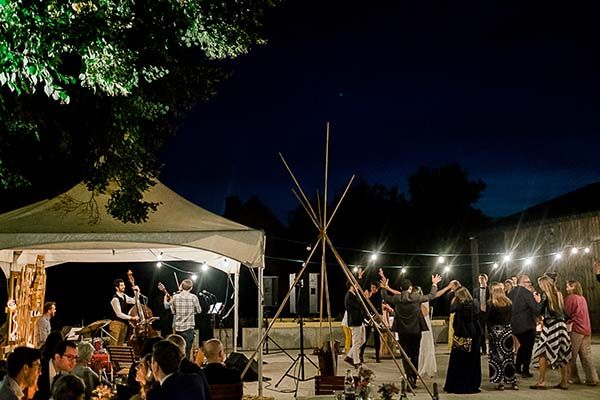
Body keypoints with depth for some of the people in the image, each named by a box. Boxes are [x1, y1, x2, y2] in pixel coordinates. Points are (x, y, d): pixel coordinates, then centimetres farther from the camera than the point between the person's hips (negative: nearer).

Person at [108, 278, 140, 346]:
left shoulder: (124, 296, 9)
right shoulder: (115, 299, -18)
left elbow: (134, 301, 24)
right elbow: (119, 314, -22)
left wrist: (137, 292, 7)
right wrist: (131, 318, -23)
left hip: (124, 323, 9)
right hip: (116, 324, -9)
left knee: (120, 344, 12)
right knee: (113, 345, -12)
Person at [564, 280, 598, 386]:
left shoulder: (570, 298, -9)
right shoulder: (582, 298, 14)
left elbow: (566, 313, -8)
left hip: (575, 330, -7)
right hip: (586, 330, 7)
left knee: (571, 356, 3)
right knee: (586, 356, 7)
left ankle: (573, 378, 6)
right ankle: (592, 379, 4)